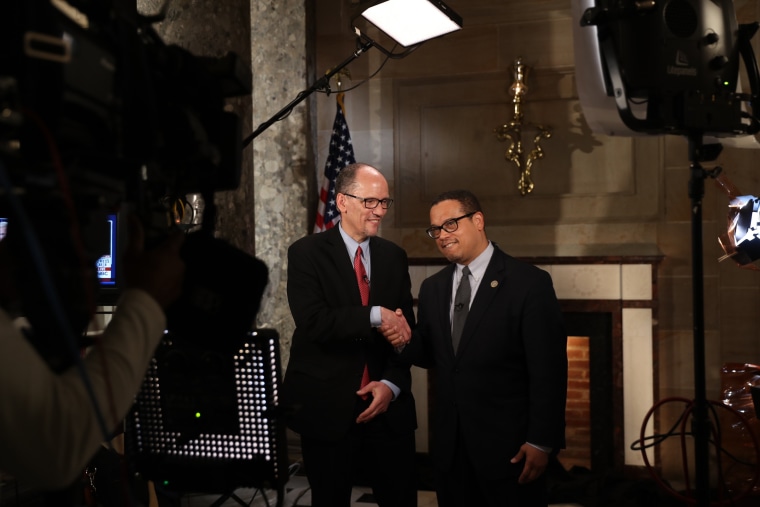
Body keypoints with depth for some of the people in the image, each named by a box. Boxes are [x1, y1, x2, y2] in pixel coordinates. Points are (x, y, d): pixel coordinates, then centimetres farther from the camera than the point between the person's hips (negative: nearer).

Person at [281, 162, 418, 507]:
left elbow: (406, 328, 5)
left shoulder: (394, 256, 8)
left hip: (388, 408, 4)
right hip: (327, 408, -3)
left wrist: (392, 383, -9)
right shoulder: (307, 253, -6)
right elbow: (312, 321, -19)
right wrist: (375, 315, -23)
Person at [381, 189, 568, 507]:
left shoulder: (529, 283, -9)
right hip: (449, 446, 5)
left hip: (509, 446, -5)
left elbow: (549, 371, -11)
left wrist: (541, 443, -13)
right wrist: (405, 341, -6)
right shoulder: (432, 288, 9)